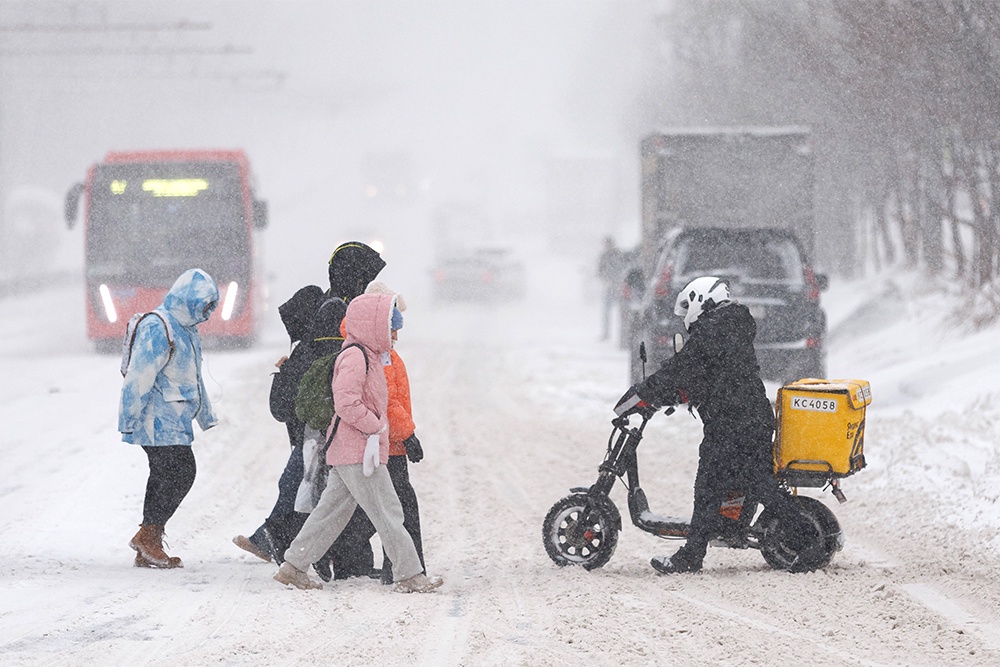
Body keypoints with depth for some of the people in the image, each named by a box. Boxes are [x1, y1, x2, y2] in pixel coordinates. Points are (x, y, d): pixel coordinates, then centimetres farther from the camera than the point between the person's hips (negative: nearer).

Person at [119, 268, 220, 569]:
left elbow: (193, 378, 31)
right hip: (159, 422, -10)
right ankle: (148, 536, -9)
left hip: (174, 422, 10)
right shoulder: (157, 328, -14)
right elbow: (139, 375, -18)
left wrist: (206, 416, 34)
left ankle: (148, 549, 10)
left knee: (165, 476, 8)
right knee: (181, 472, -14)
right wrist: (129, 421, -20)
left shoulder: (186, 329, 19)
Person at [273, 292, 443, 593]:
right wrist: (376, 427, -16)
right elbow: (346, 403, -24)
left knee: (333, 510, 12)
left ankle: (293, 566, 14)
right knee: (387, 512, -5)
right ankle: (409, 576, -2)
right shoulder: (355, 357, -15)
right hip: (359, 452, -10)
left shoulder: (368, 356, 18)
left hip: (345, 454, 10)